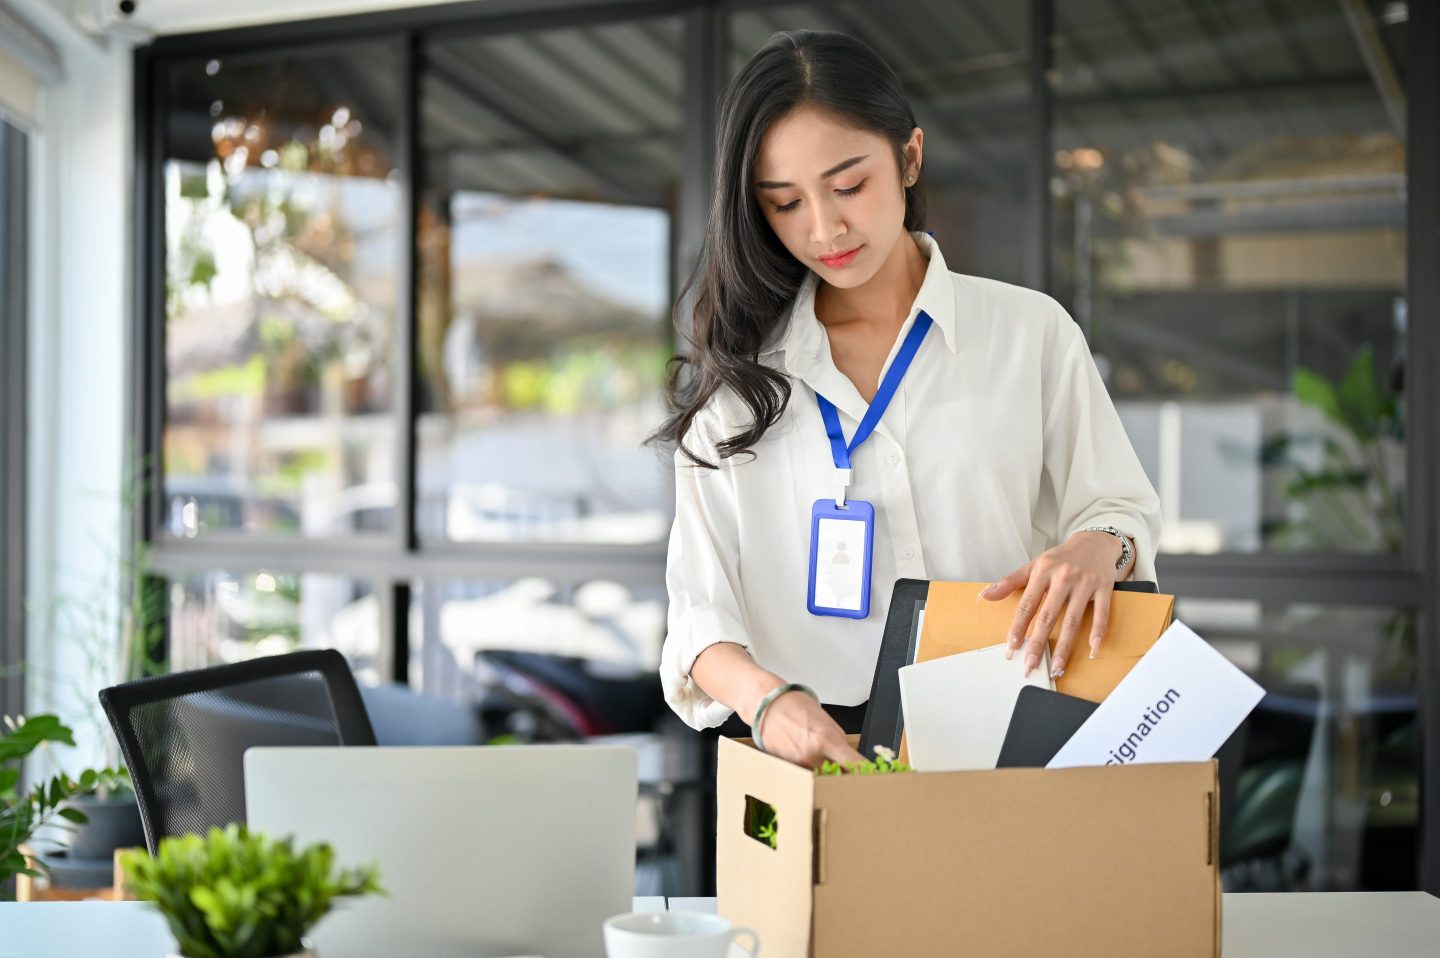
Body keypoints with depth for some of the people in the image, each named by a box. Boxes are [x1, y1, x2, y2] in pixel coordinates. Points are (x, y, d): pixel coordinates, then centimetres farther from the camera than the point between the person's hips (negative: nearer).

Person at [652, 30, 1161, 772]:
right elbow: (701, 606, 3)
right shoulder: (735, 378, 9)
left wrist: (1096, 548, -11)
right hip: (802, 744, 0)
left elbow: (1119, 509, 13)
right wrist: (765, 697, -18)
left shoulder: (1029, 332, 9)